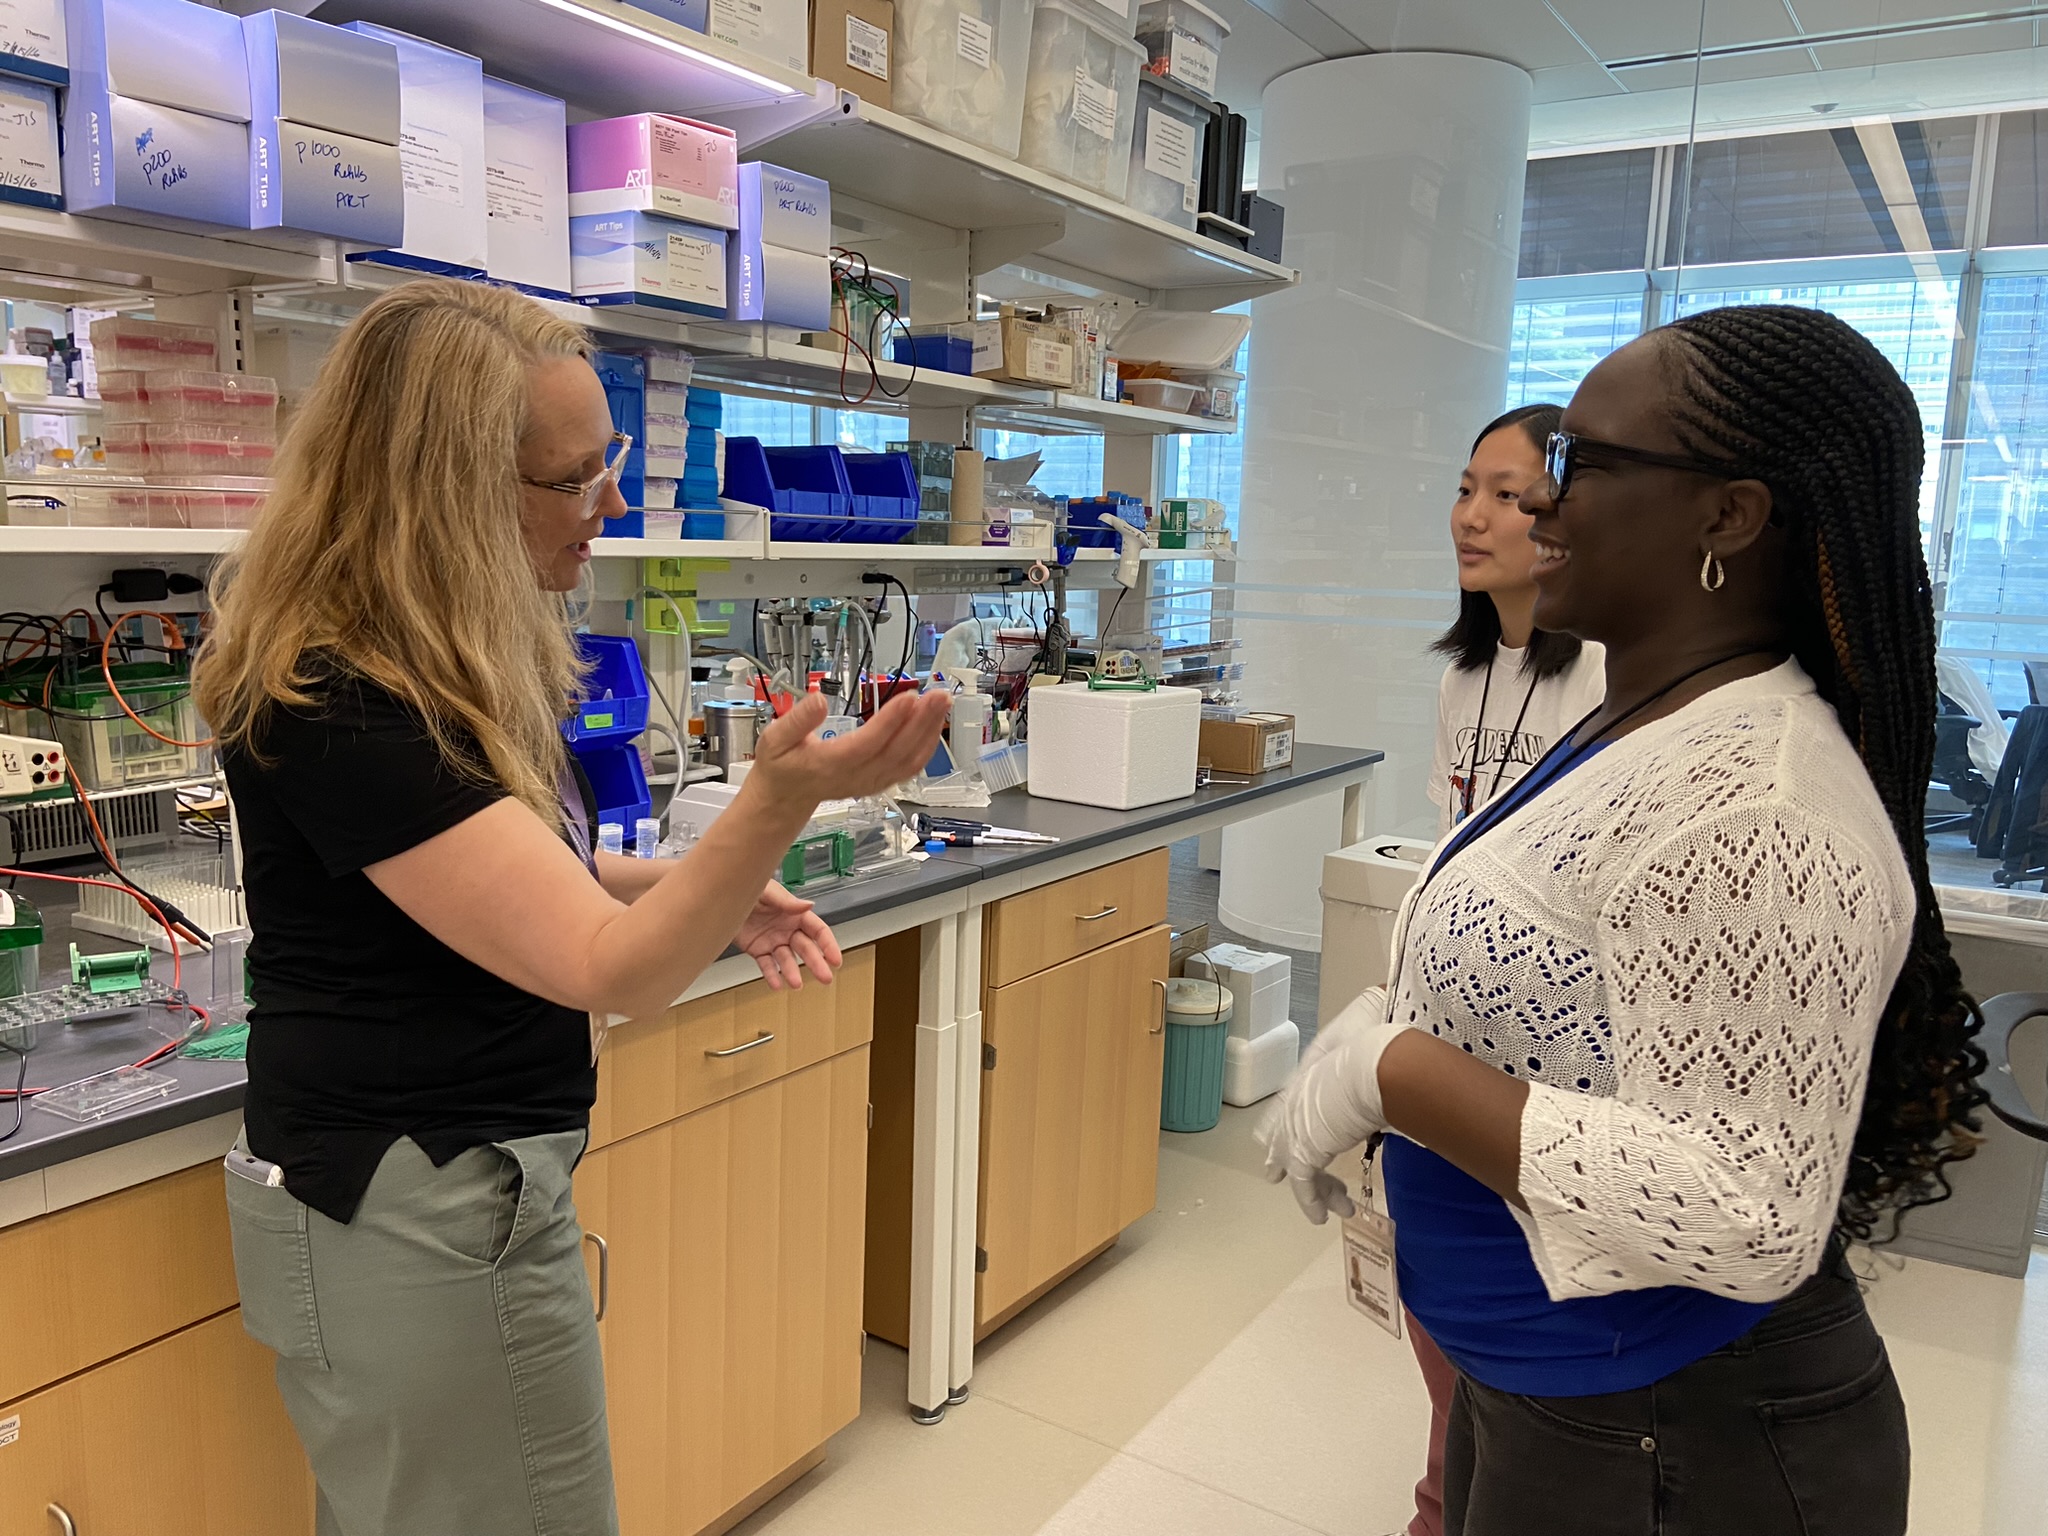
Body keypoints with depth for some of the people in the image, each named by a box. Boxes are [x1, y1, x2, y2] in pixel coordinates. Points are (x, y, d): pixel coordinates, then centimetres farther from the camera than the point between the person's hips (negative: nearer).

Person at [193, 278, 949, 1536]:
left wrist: (714, 891, -1)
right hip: (426, 1216, -9)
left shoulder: (453, 661, 4)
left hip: (448, 1186, 9)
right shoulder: (339, 708, -26)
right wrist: (781, 802, -44)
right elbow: (612, 971, -28)